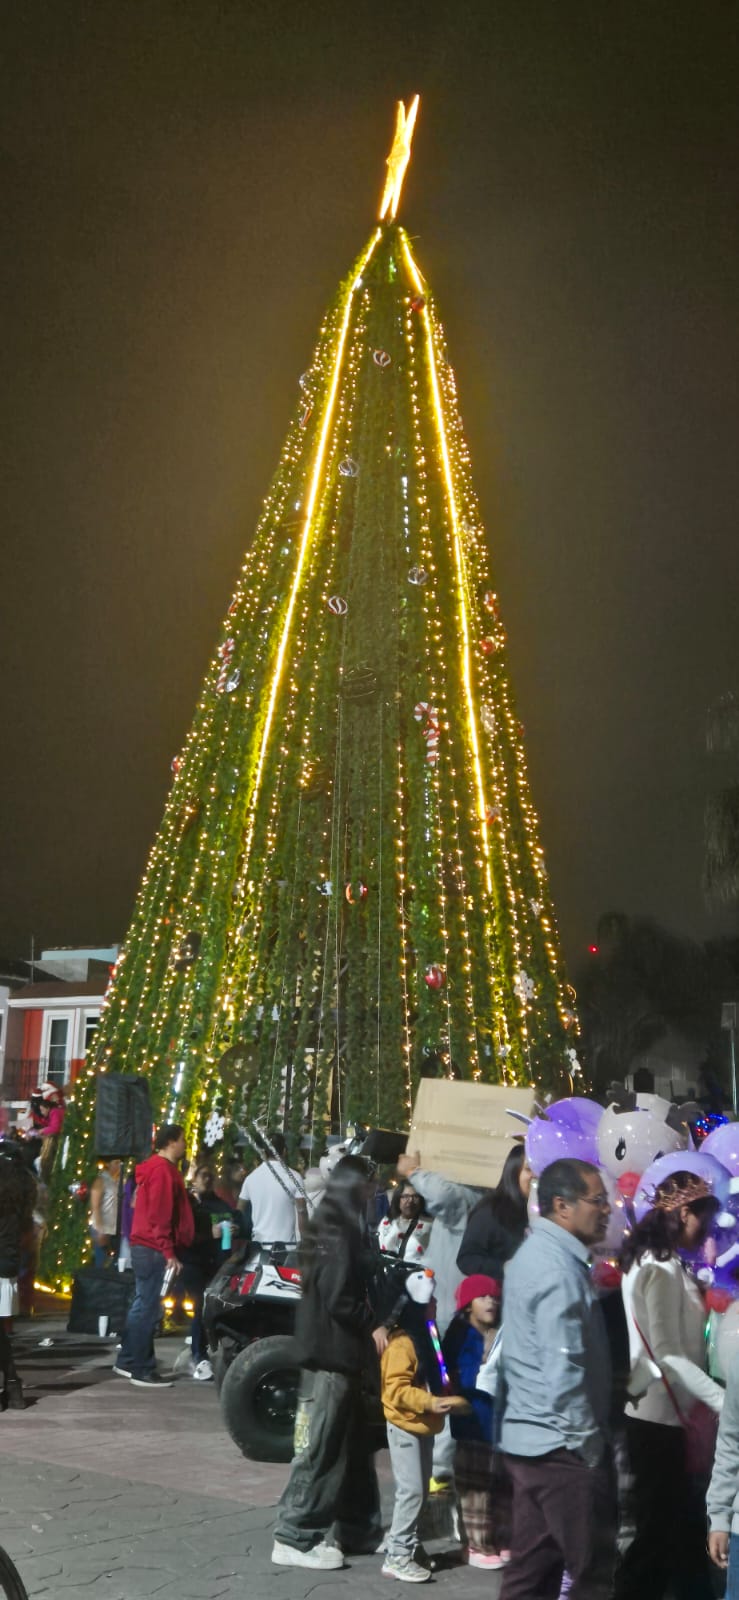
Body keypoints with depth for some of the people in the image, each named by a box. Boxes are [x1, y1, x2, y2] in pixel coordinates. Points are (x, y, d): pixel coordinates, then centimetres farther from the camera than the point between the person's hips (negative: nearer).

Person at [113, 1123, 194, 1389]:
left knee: (142, 1306, 15)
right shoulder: (163, 1170, -14)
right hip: (154, 1249, -10)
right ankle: (142, 1371, -4)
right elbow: (160, 1215, -19)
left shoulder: (156, 1168, 18)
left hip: (146, 1247, 10)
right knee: (147, 1309, -7)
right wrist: (168, 1251, -20)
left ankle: (127, 1362, 22)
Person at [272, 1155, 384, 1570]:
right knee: (321, 1449, -5)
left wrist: (373, 1325, 4)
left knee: (354, 1446, 16)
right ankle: (295, 1538, 0)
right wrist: (374, 1326, -9)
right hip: (331, 1353, -10)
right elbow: (339, 1300, -22)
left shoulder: (341, 1228, 13)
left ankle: (359, 1529, 25)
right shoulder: (338, 1233, -18)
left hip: (341, 1352, 10)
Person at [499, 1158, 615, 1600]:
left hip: (530, 1439, 10)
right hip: (562, 1445, -10)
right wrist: (589, 1444, -16)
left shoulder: (536, 1253, 14)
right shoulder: (559, 1268, -19)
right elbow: (564, 1371, -24)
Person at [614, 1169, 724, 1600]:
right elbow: (667, 1353, -21)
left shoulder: (658, 1264, 14)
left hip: (664, 1413, 9)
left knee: (684, 1526, 12)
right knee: (659, 1532, -2)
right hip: (658, 1417, -9)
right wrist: (723, 1400, -24)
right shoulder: (662, 1270, -16)